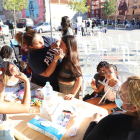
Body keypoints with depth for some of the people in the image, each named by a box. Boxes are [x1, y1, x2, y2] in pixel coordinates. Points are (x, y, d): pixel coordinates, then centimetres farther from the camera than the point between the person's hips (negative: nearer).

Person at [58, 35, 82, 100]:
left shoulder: (71, 60, -27)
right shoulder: (66, 57, -1)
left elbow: (79, 78, -29)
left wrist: (73, 94, -27)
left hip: (68, 89, -8)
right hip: (62, 87, 8)